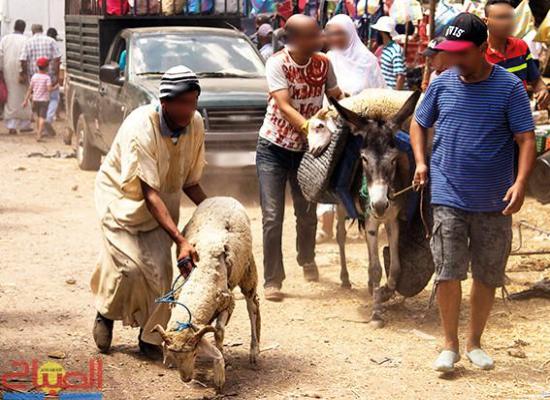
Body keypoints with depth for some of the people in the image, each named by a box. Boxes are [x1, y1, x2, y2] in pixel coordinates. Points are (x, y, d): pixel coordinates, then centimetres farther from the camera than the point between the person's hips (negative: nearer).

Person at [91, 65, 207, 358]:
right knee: (129, 265, -16)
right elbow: (150, 194, -34)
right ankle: (105, 314, 15)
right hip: (122, 197, -4)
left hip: (163, 202, 5)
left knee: (160, 266, -8)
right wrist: (180, 240, -41)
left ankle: (151, 337, 9)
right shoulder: (140, 129, -32)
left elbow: (190, 182, -1)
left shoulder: (195, 123, -14)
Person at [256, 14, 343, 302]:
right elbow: (285, 107, -27)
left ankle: (307, 260, 43)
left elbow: (336, 97, 0)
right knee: (272, 216, -6)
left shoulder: (323, 63, -7)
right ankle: (272, 280, 5)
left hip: (306, 149, 3)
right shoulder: (277, 62, -18)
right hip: (273, 148, -3)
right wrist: (310, 129, -41)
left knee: (307, 213, 14)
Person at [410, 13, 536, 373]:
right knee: (448, 274, -4)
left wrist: (520, 184, -23)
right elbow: (419, 123, 18)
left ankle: (475, 343, 27)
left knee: (487, 277, 10)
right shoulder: (442, 84, 2)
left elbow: (526, 139, -9)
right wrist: (421, 162, 2)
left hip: (494, 203, -1)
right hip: (448, 198, 1)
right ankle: (450, 345, 11)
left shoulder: (509, 87, -6)